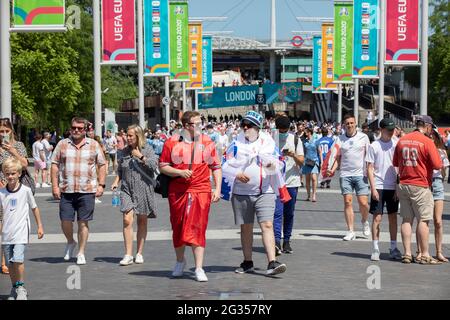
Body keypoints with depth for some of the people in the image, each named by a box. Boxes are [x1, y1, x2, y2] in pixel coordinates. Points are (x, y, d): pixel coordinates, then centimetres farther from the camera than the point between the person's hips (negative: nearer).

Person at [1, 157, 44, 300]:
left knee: (18, 259, -18)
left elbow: (34, 208, 8)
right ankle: (14, 289, 23)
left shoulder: (25, 190, -3)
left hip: (21, 232, -3)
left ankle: (21, 287, -3)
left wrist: (39, 226, 13)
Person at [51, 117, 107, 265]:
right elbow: (55, 165, 7)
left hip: (87, 190, -1)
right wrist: (55, 185, 0)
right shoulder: (62, 144, 8)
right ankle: (70, 242, 29)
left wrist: (101, 185, 1)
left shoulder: (94, 145, 7)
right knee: (65, 221, 0)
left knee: (83, 222, 1)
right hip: (66, 190, 1)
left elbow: (102, 165, 10)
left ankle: (81, 253, 12)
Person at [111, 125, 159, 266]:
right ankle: (128, 255, -11)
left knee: (142, 221, 7)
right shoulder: (125, 151, 11)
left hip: (143, 189, -2)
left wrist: (141, 157, -15)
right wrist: (116, 181, 8)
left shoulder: (147, 149, -1)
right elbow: (120, 169, 22)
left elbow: (154, 165, -14)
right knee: (127, 220, -12)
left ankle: (139, 253, 18)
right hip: (127, 190, 2)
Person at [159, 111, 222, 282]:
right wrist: (179, 172, -12)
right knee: (178, 227, 11)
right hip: (178, 191, 1)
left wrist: (218, 189, 1)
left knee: (198, 228, -8)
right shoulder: (172, 142, 1)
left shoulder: (207, 142, 6)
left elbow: (216, 167, 10)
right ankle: (180, 261, 33)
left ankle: (199, 268, -7)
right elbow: (162, 166, 4)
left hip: (201, 191, 0)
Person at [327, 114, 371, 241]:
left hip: (360, 174, -1)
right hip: (345, 175, 1)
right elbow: (338, 157, 11)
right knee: (348, 202, -2)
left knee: (363, 202, -6)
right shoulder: (340, 139, 7)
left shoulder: (363, 137, 4)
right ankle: (350, 231, 4)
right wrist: (332, 169, -4)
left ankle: (365, 222, 25)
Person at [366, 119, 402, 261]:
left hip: (393, 187, 3)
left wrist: (398, 187, 2)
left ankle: (393, 248, 15)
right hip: (379, 186, -3)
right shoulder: (374, 146, -3)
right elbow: (370, 169, -3)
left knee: (393, 217, 8)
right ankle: (375, 249, 2)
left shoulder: (396, 144, 5)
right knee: (377, 218, -3)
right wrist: (373, 188, -10)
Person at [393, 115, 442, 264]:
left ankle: (407, 254, 9)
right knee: (423, 220, -1)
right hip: (420, 186, -6)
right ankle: (424, 255, 1)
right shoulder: (427, 141, -11)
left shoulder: (402, 140, 7)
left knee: (406, 219, 9)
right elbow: (437, 165, -13)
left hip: (403, 184, 6)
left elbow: (395, 163, 16)